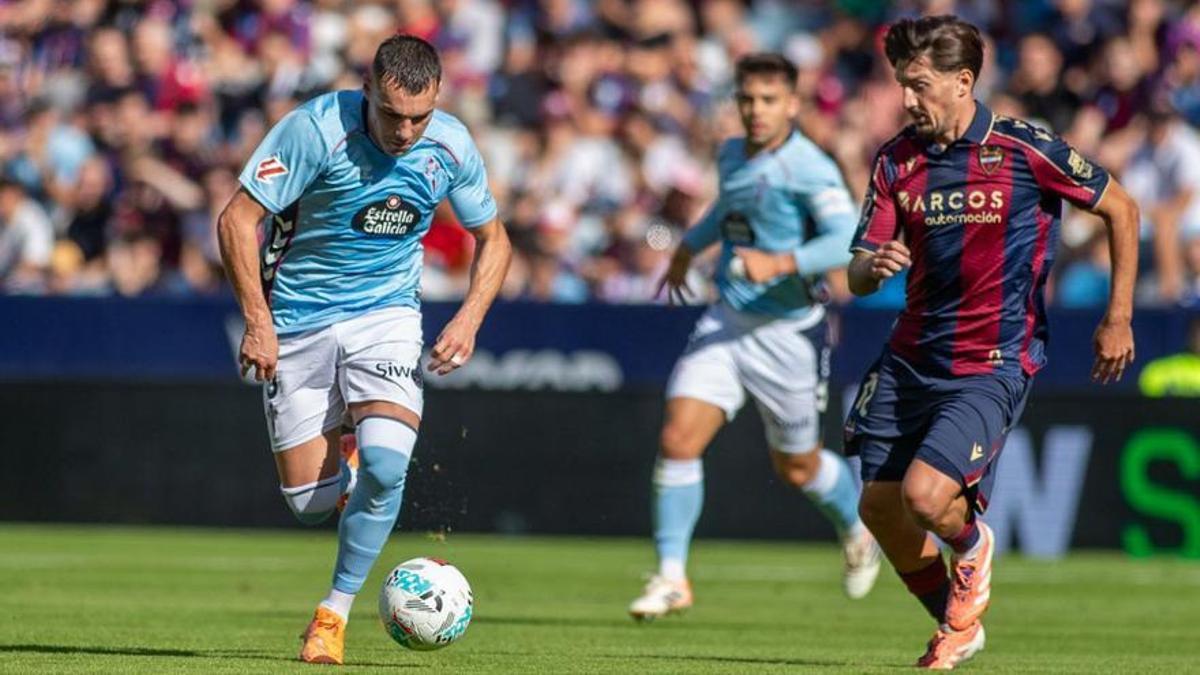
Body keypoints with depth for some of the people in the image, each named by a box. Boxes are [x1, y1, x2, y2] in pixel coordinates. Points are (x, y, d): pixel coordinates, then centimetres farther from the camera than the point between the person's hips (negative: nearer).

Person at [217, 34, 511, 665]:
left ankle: (334, 613, -8)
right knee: (309, 502, -2)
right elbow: (238, 218, -16)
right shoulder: (315, 129, -21)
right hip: (297, 323, -1)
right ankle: (345, 459, 35)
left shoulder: (450, 146, -9)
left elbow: (492, 239, 7)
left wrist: (468, 319, -9)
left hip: (387, 314, 1)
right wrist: (258, 322, -23)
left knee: (385, 464, -23)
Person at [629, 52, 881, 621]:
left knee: (797, 468, 11)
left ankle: (856, 531, 44)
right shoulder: (731, 155, 7)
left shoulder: (808, 168, -17)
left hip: (789, 331, -5)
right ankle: (671, 576, -3)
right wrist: (689, 246, 34)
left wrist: (780, 264, -39)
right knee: (678, 441, -12)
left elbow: (848, 240, -29)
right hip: (726, 321, 5)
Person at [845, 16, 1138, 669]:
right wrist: (873, 266, -24)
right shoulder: (897, 160, 1)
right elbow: (857, 276, 1)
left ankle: (973, 544, 16)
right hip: (910, 360, 6)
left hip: (993, 365, -6)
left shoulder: (1025, 149, -12)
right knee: (879, 507, 5)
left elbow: (1120, 209, 0)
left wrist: (1118, 319, 0)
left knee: (924, 496, -21)